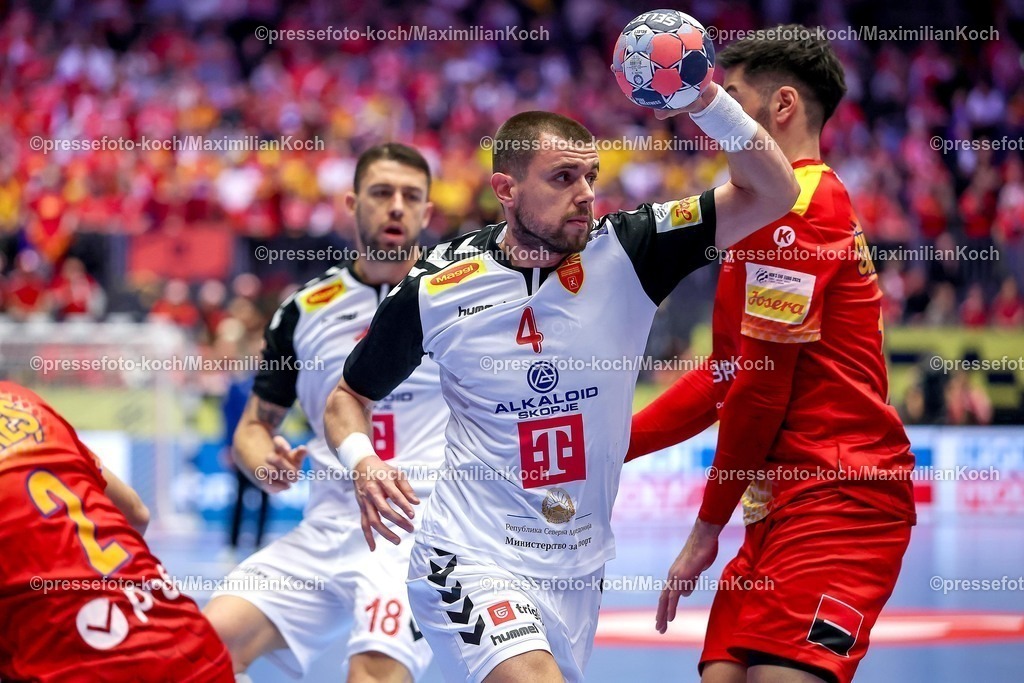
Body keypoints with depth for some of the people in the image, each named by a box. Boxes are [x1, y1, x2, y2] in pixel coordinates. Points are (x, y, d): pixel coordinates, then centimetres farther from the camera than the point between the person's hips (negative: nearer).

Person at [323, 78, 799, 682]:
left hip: (579, 568, 4)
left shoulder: (624, 254, -6)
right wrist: (362, 462, -13)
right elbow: (350, 397, 9)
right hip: (473, 558, -4)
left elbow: (772, 193, -13)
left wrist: (704, 98, -27)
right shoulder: (434, 291, -7)